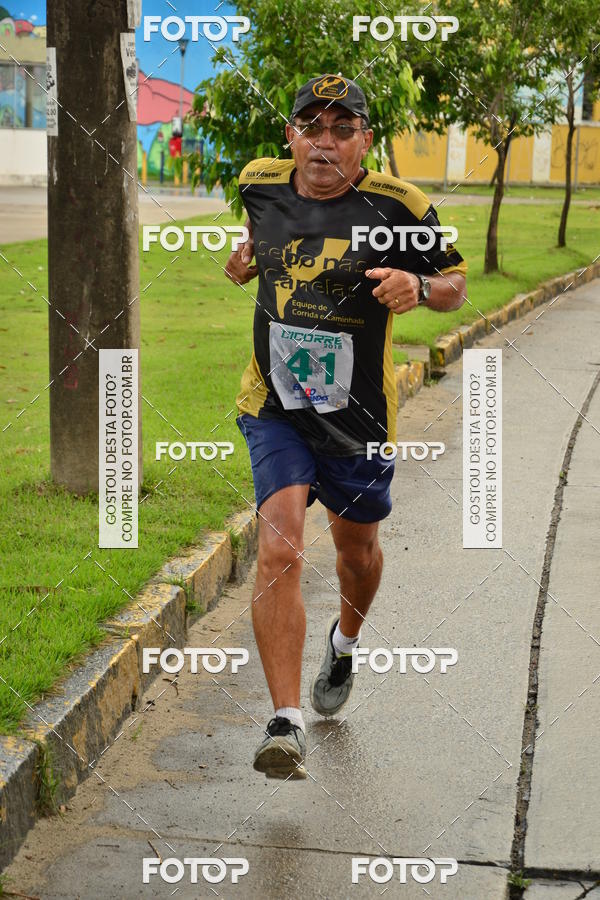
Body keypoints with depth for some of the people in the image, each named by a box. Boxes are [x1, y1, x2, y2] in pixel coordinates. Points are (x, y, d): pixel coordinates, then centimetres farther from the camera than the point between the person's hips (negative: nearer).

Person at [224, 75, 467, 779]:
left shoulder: (397, 206, -10)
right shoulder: (262, 186, 0)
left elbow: (454, 283, 2)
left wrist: (418, 287, -20)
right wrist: (248, 258, 4)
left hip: (358, 416, 0)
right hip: (274, 409, 1)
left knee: (356, 545, 19)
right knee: (279, 547, -18)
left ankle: (345, 642, 53)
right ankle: (286, 725, -18)